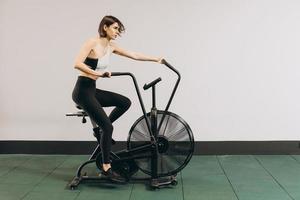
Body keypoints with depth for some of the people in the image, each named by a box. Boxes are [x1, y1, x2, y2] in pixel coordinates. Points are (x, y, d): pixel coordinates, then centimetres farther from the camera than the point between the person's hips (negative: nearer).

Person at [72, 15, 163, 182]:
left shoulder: (110, 46, 9)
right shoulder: (92, 43, -13)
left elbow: (134, 55, 12)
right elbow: (77, 64, -24)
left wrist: (156, 59, 11)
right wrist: (97, 73, -31)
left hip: (93, 90, 8)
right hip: (82, 91, -8)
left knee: (125, 102, 5)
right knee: (108, 127, -11)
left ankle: (101, 128, 17)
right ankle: (106, 168, -2)